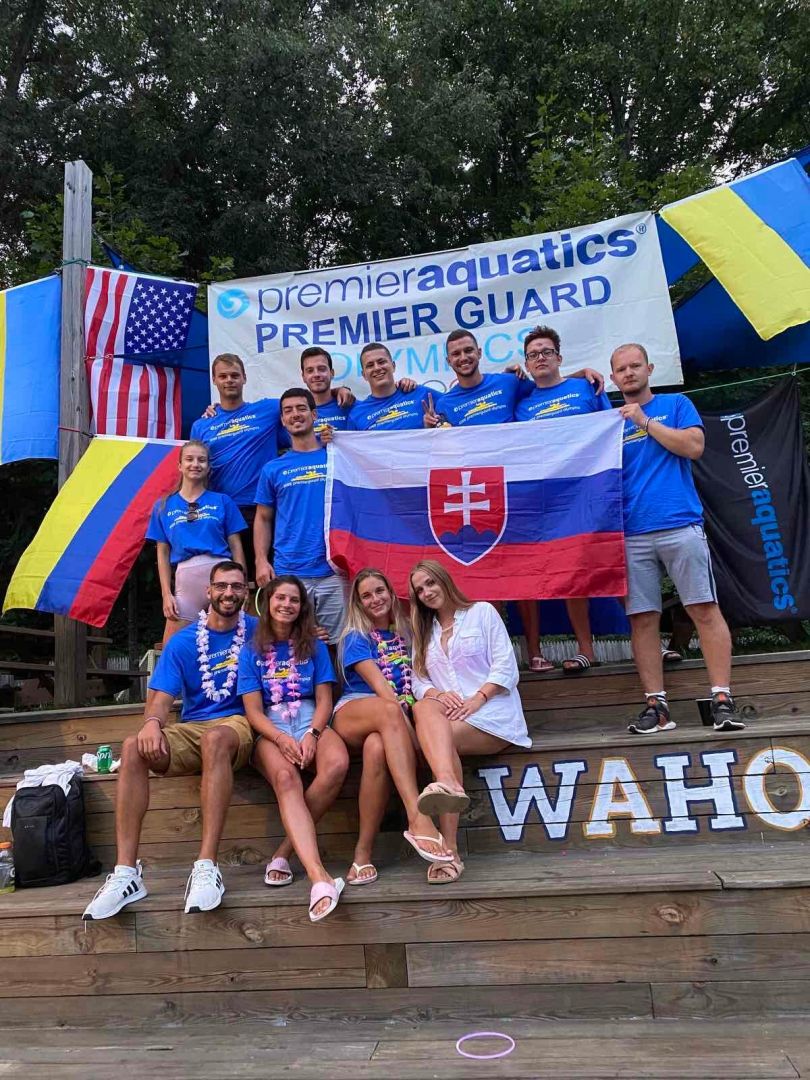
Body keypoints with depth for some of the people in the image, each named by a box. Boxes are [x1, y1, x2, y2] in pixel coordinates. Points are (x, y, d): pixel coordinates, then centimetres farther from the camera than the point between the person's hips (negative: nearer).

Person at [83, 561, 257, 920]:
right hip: (190, 729, 3)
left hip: (238, 724, -3)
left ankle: (206, 867, -43)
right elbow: (161, 696, 0)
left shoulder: (257, 631, 8)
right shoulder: (183, 642, 9)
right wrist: (153, 722, -22)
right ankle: (126, 873, -30)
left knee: (214, 739, -40)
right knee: (133, 747, -27)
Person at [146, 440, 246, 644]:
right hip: (186, 579, 1)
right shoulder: (164, 506, 13)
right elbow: (163, 553, 12)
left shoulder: (223, 501, 10)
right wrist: (166, 594, 3)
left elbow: (236, 547, 8)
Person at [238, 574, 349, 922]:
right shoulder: (251, 652, 11)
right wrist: (281, 738, -17)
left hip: (312, 723, 2)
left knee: (337, 765, -34)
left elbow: (324, 700, 8)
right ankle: (319, 878, -49)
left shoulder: (314, 647, 15)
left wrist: (312, 735, -13)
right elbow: (253, 711, 3)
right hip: (271, 730, -1)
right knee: (285, 778, -36)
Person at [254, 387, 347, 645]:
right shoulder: (273, 469, 10)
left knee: (335, 642, 5)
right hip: (287, 572, 1)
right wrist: (261, 561, 0)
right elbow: (263, 519, 12)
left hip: (333, 570, -1)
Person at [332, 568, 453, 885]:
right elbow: (379, 686, -8)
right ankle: (418, 819, -51)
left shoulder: (404, 632, 21)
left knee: (377, 748, -38)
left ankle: (363, 852, -31)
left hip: (390, 719, 3)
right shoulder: (356, 637, 7)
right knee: (389, 711, -40)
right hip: (352, 712, -2)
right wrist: (401, 709, -23)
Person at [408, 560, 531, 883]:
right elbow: (418, 683, 12)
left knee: (435, 736, -33)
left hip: (492, 713, -3)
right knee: (425, 708, -33)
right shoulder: (423, 632, 25)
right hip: (448, 715, 4)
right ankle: (449, 785, -55)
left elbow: (506, 668, 1)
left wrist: (477, 699, -15)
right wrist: (438, 694, -11)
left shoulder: (482, 612, 11)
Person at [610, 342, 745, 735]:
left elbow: (694, 446, -4)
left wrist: (645, 421, -4)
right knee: (642, 619, 1)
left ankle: (722, 699, 0)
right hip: (631, 535, 2)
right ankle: (655, 703, 7)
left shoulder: (675, 404, 12)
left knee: (705, 610, -5)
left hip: (680, 525, -2)